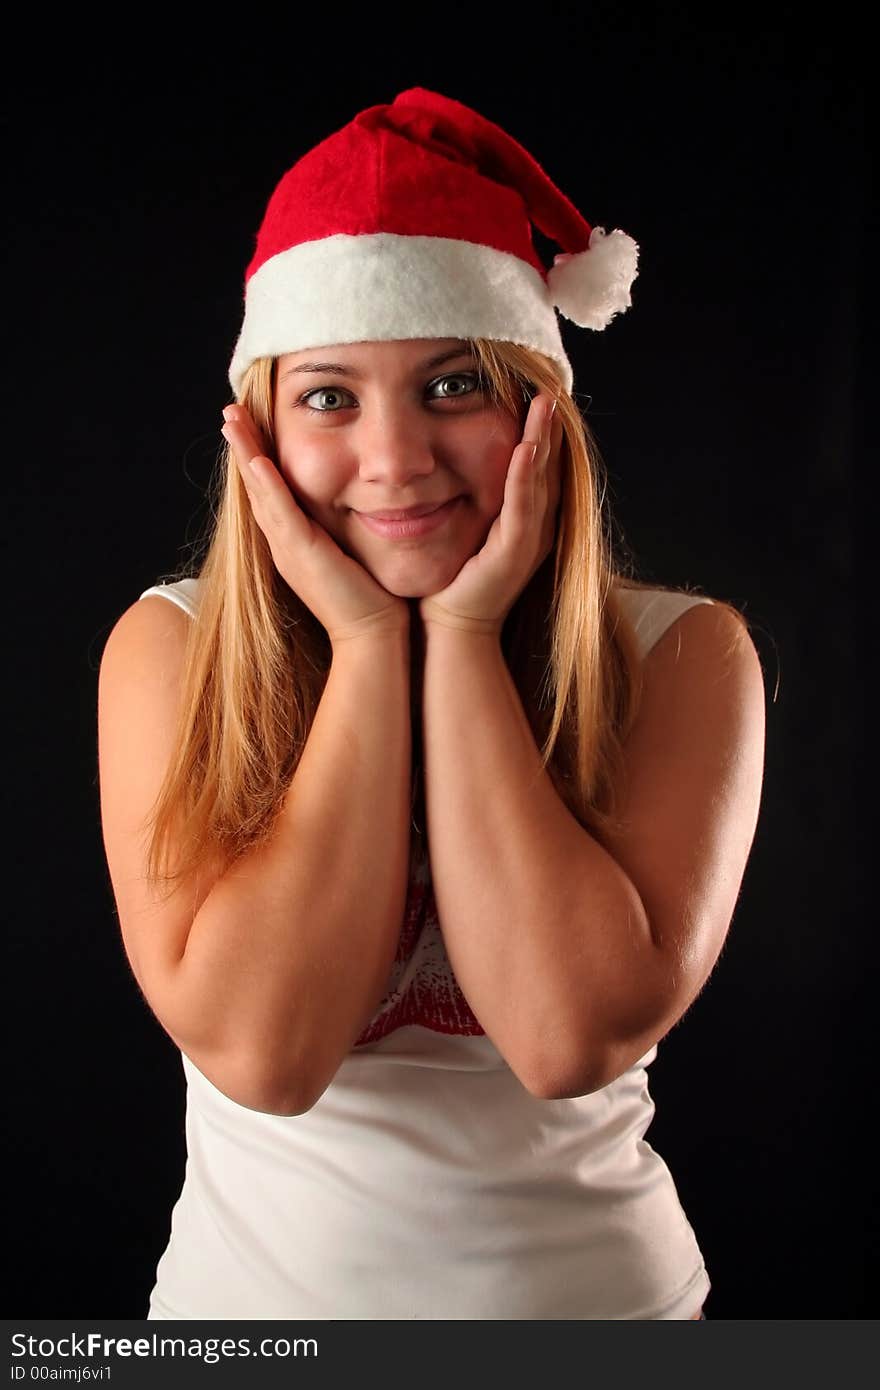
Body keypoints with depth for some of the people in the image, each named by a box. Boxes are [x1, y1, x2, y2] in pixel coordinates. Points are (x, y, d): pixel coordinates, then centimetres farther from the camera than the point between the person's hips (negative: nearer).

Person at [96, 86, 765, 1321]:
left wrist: (463, 635, -22)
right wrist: (367, 642, -22)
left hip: (591, 1285, 0)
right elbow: (261, 1049, -23)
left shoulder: (681, 655, -13)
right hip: (254, 1285, 0)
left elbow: (575, 1037, -25)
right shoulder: (169, 648, -12)